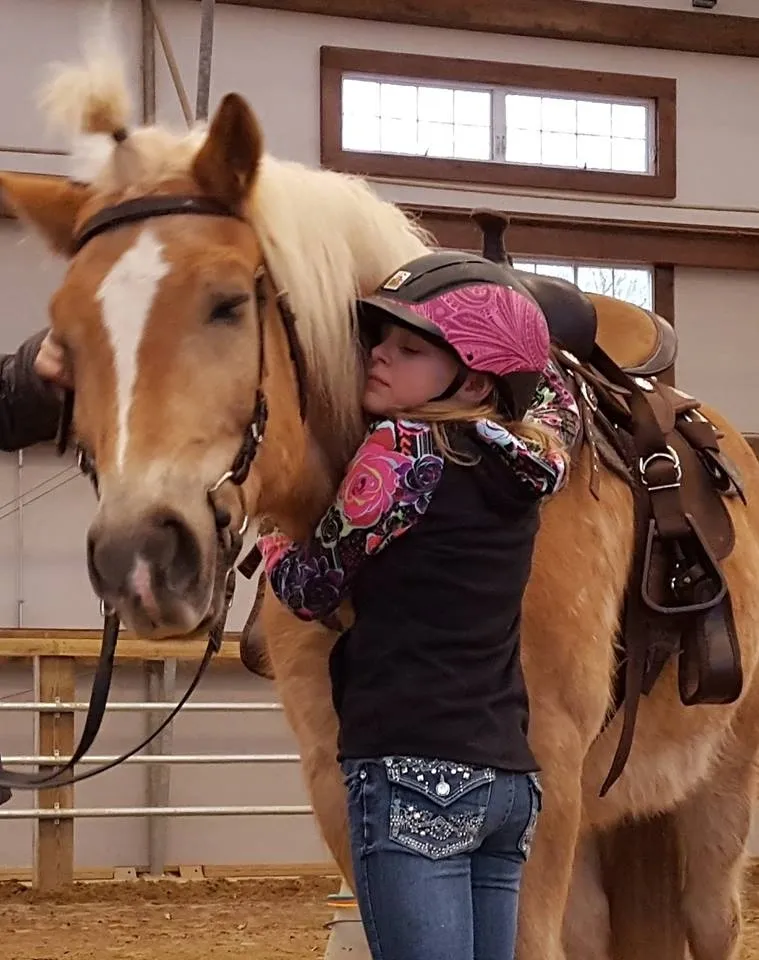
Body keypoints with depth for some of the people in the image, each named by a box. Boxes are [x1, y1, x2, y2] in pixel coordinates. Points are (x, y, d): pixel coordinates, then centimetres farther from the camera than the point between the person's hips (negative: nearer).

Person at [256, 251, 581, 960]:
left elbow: (309, 588, 2)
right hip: (510, 777, 8)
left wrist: (266, 513, 21)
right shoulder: (524, 462, 11)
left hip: (413, 773, -8)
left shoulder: (402, 448, -9)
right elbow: (551, 389, 36)